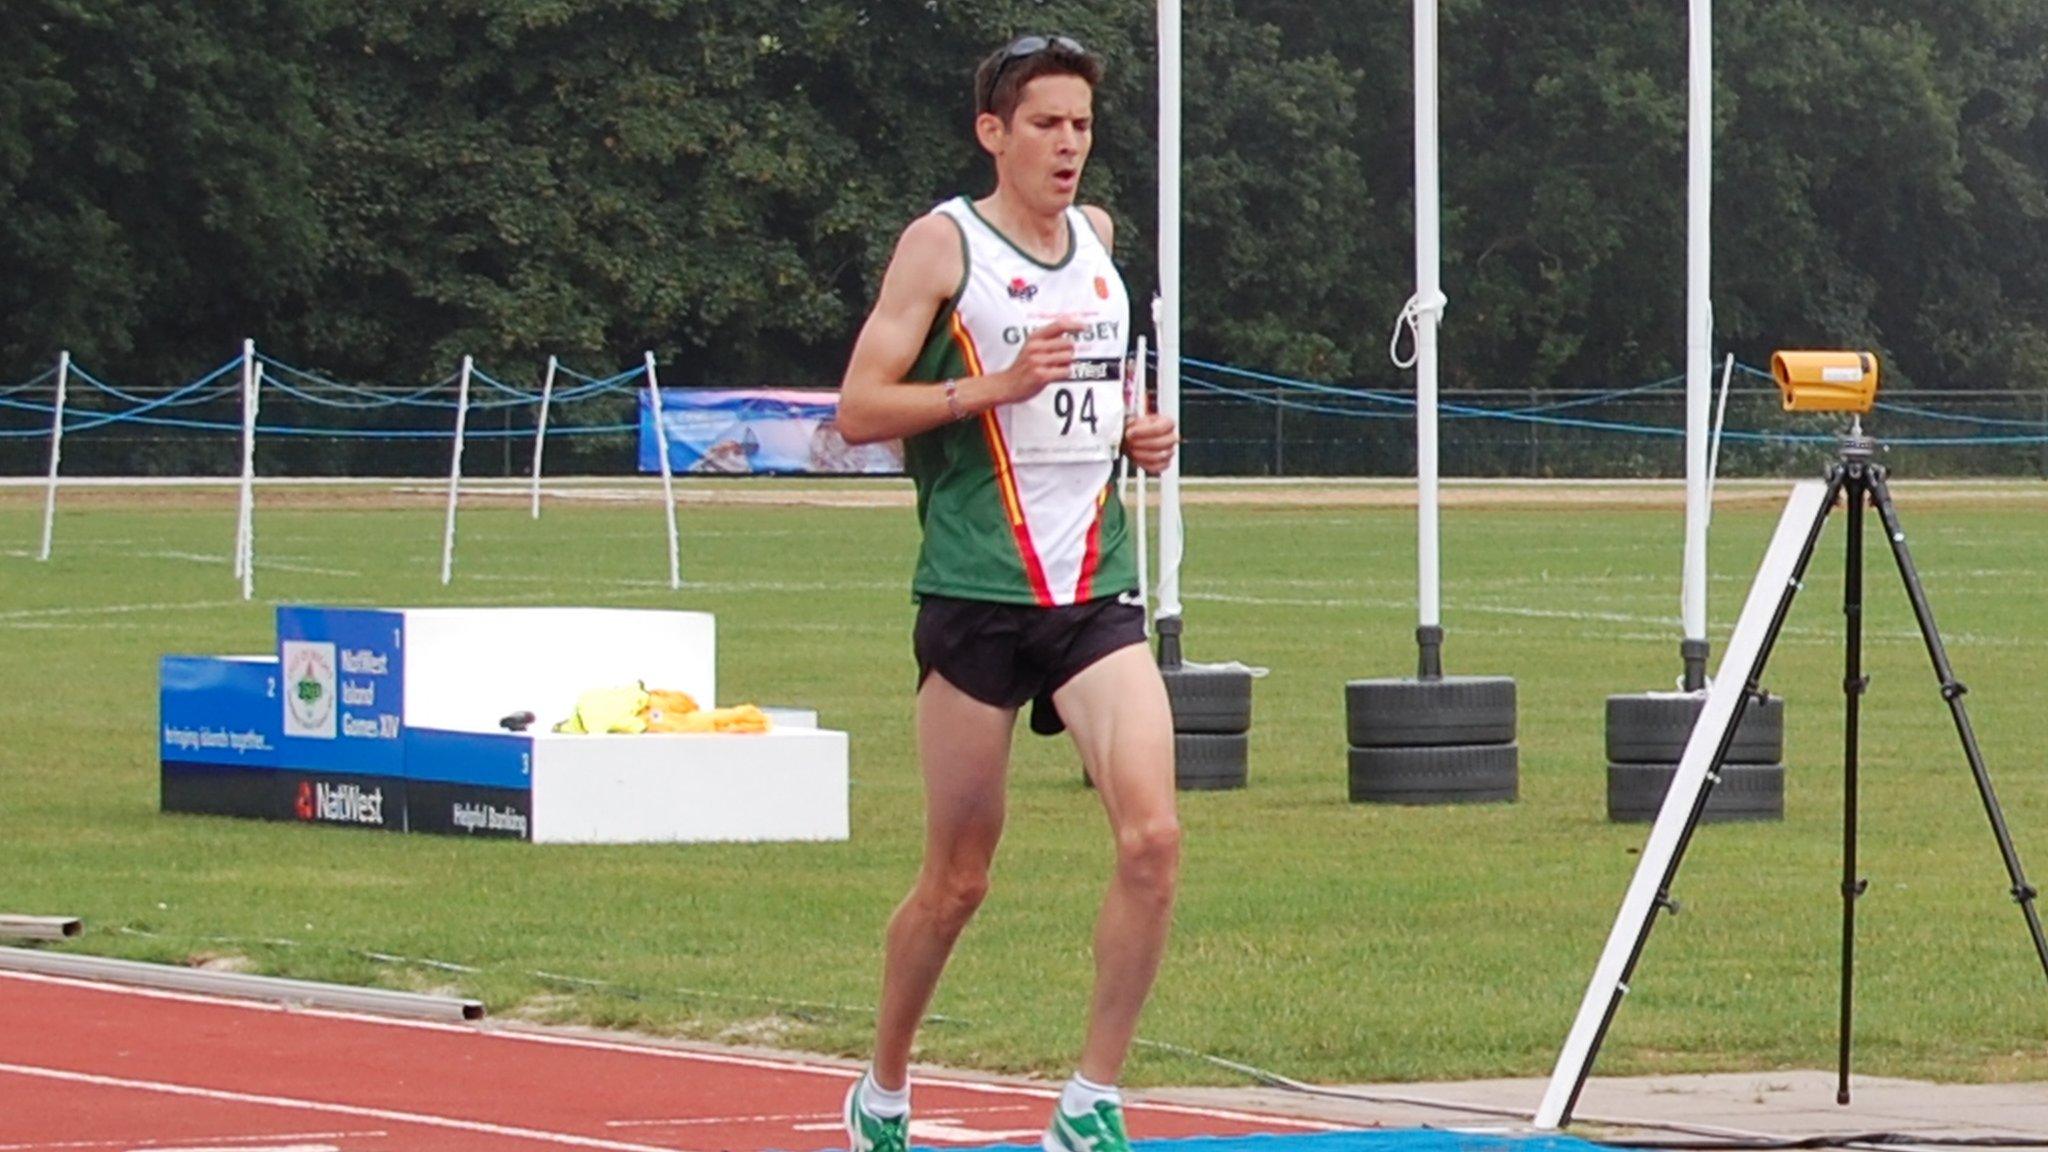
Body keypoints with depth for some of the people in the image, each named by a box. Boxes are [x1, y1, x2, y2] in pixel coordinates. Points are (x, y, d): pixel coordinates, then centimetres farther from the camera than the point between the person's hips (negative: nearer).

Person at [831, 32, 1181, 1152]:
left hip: (1096, 591, 4)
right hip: (977, 594, -4)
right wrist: (998, 386, -19)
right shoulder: (943, 244, -4)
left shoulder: (1099, 238, 14)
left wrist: (1138, 433, 11)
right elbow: (857, 409, -8)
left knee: (1152, 838, -14)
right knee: (957, 879, 5)